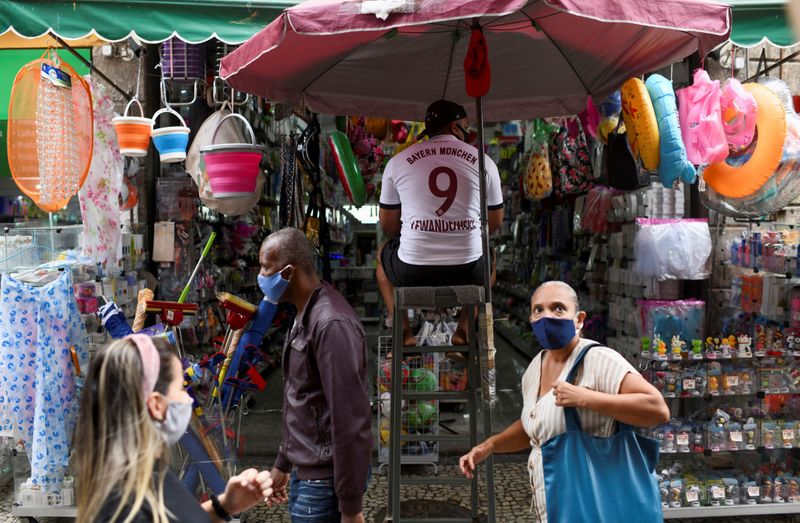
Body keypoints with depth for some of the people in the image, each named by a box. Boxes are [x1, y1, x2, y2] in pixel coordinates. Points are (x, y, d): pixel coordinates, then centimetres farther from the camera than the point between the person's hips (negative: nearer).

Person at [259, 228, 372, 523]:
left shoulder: (331, 324, -22)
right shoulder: (305, 316, 10)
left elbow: (351, 417, -23)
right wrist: (283, 464, 20)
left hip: (326, 478, -9)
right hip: (307, 471, 9)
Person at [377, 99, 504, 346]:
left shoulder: (398, 161, 2)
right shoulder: (483, 161, 3)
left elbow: (387, 225, 10)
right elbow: (495, 222, 12)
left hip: (412, 273, 0)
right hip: (467, 272, 1)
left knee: (382, 254, 35)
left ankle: (403, 335, 22)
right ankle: (463, 331, 23)